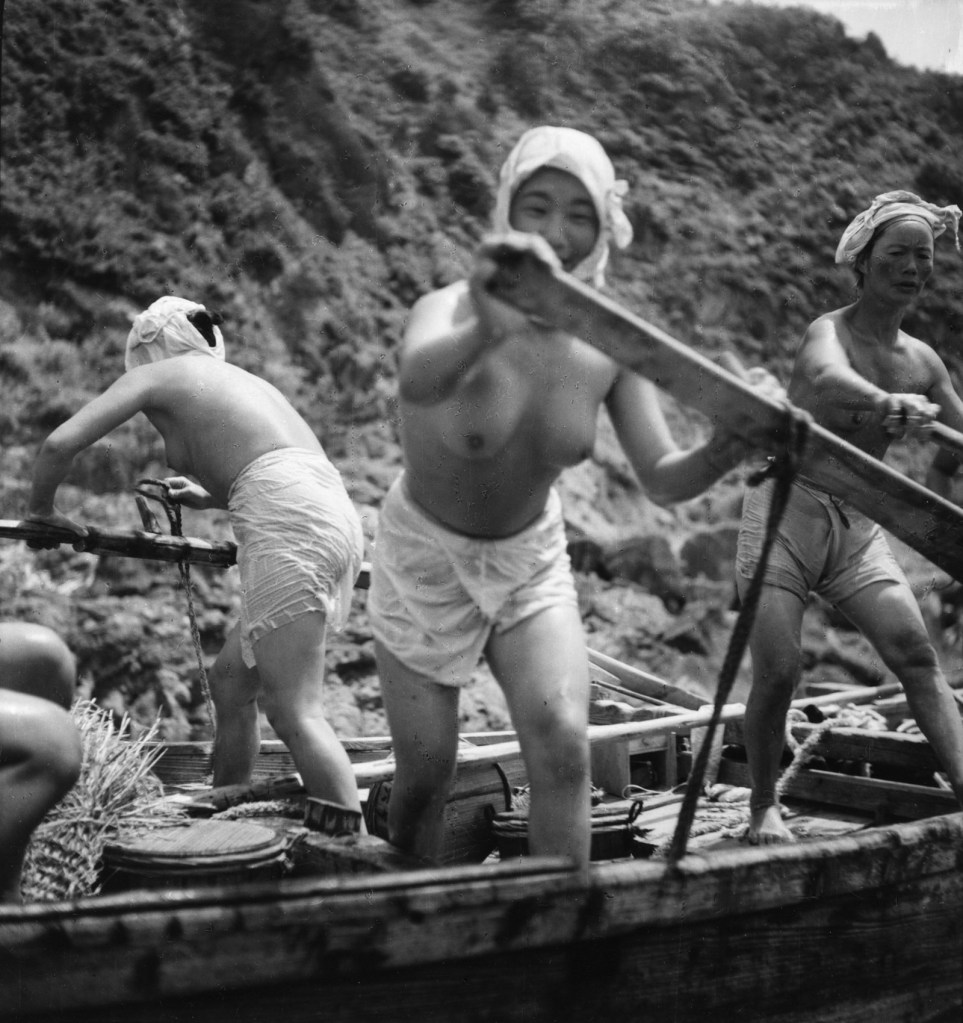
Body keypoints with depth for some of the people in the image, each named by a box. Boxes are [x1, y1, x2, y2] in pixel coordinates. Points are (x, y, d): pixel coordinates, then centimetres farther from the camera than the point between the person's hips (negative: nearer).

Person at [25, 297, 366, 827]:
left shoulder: (154, 373, 13)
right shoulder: (244, 380, 33)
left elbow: (60, 443, 3)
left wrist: (41, 511, 20)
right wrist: (211, 497, 44)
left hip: (289, 524, -8)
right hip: (336, 519, 8)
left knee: (295, 713, -10)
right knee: (231, 684, 19)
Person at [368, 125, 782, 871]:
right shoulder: (451, 310, -28)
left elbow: (663, 480, -17)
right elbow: (417, 380, -53)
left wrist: (723, 453, -40)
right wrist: (486, 332, -76)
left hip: (532, 557, 3)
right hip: (425, 557, -3)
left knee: (564, 749, -13)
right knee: (425, 774, 3)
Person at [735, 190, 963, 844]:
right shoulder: (830, 332, -12)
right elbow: (827, 376, -37)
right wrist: (884, 400, -58)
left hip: (858, 524, 6)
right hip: (787, 507, -5)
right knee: (778, 671, -9)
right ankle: (764, 807, 10)